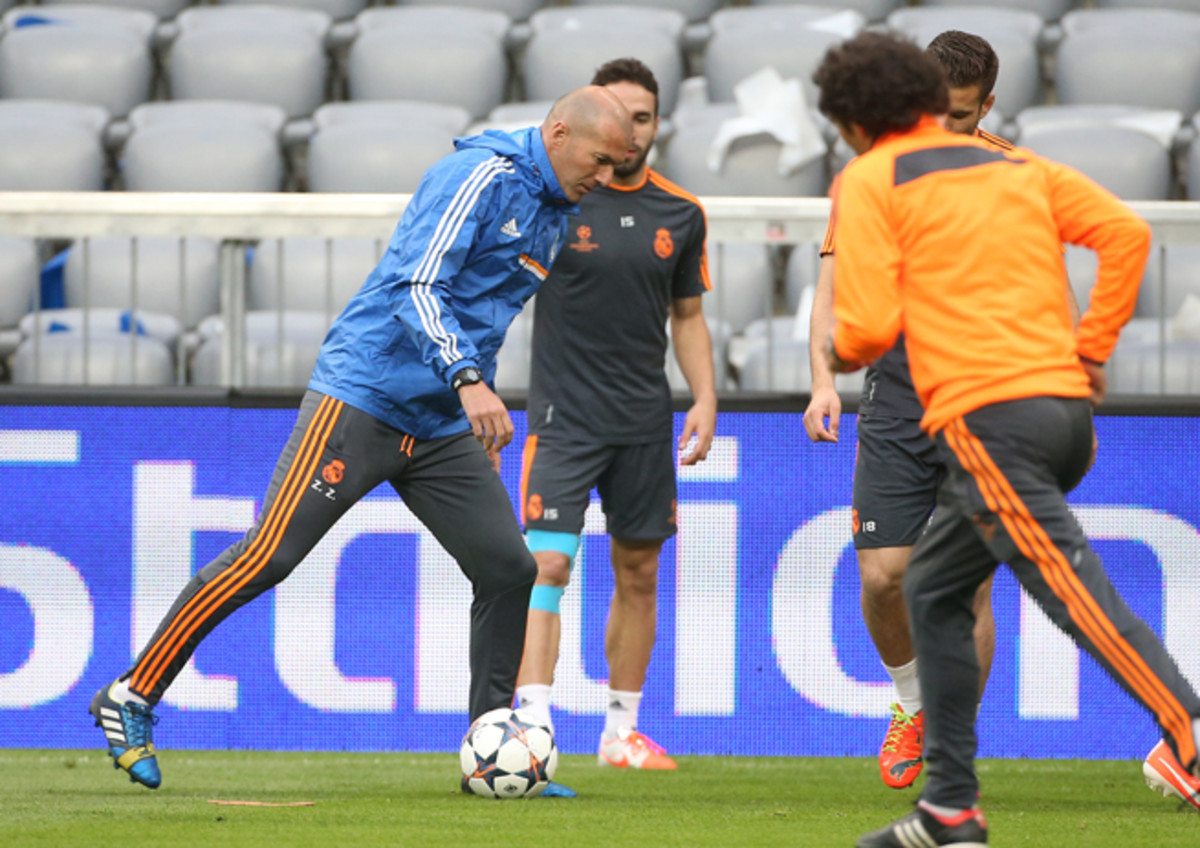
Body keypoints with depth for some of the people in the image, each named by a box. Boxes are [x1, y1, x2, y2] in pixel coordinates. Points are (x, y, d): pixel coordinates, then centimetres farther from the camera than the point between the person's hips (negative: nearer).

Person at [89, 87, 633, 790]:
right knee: (269, 556, -12)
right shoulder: (481, 177, -13)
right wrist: (469, 380, -33)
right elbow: (417, 287, -22)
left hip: (442, 429, 9)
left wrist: (485, 415, 29)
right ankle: (132, 698, -4)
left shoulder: (557, 216, 15)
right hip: (364, 396, -8)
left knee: (509, 568, -1)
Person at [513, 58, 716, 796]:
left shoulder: (681, 214, 6)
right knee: (548, 564, -14)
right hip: (564, 414, -4)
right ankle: (533, 726, -18)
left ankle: (623, 729, 20)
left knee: (639, 575, 9)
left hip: (646, 421, 4)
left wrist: (705, 397, 4)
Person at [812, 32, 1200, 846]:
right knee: (934, 589, 20)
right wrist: (1092, 347, 12)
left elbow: (870, 323, -4)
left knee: (1078, 591, -16)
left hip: (985, 413, -8)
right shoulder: (1019, 167, 20)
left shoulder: (869, 181, 4)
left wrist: (841, 353, 18)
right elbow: (1126, 232, 8)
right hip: (1065, 403, 8)